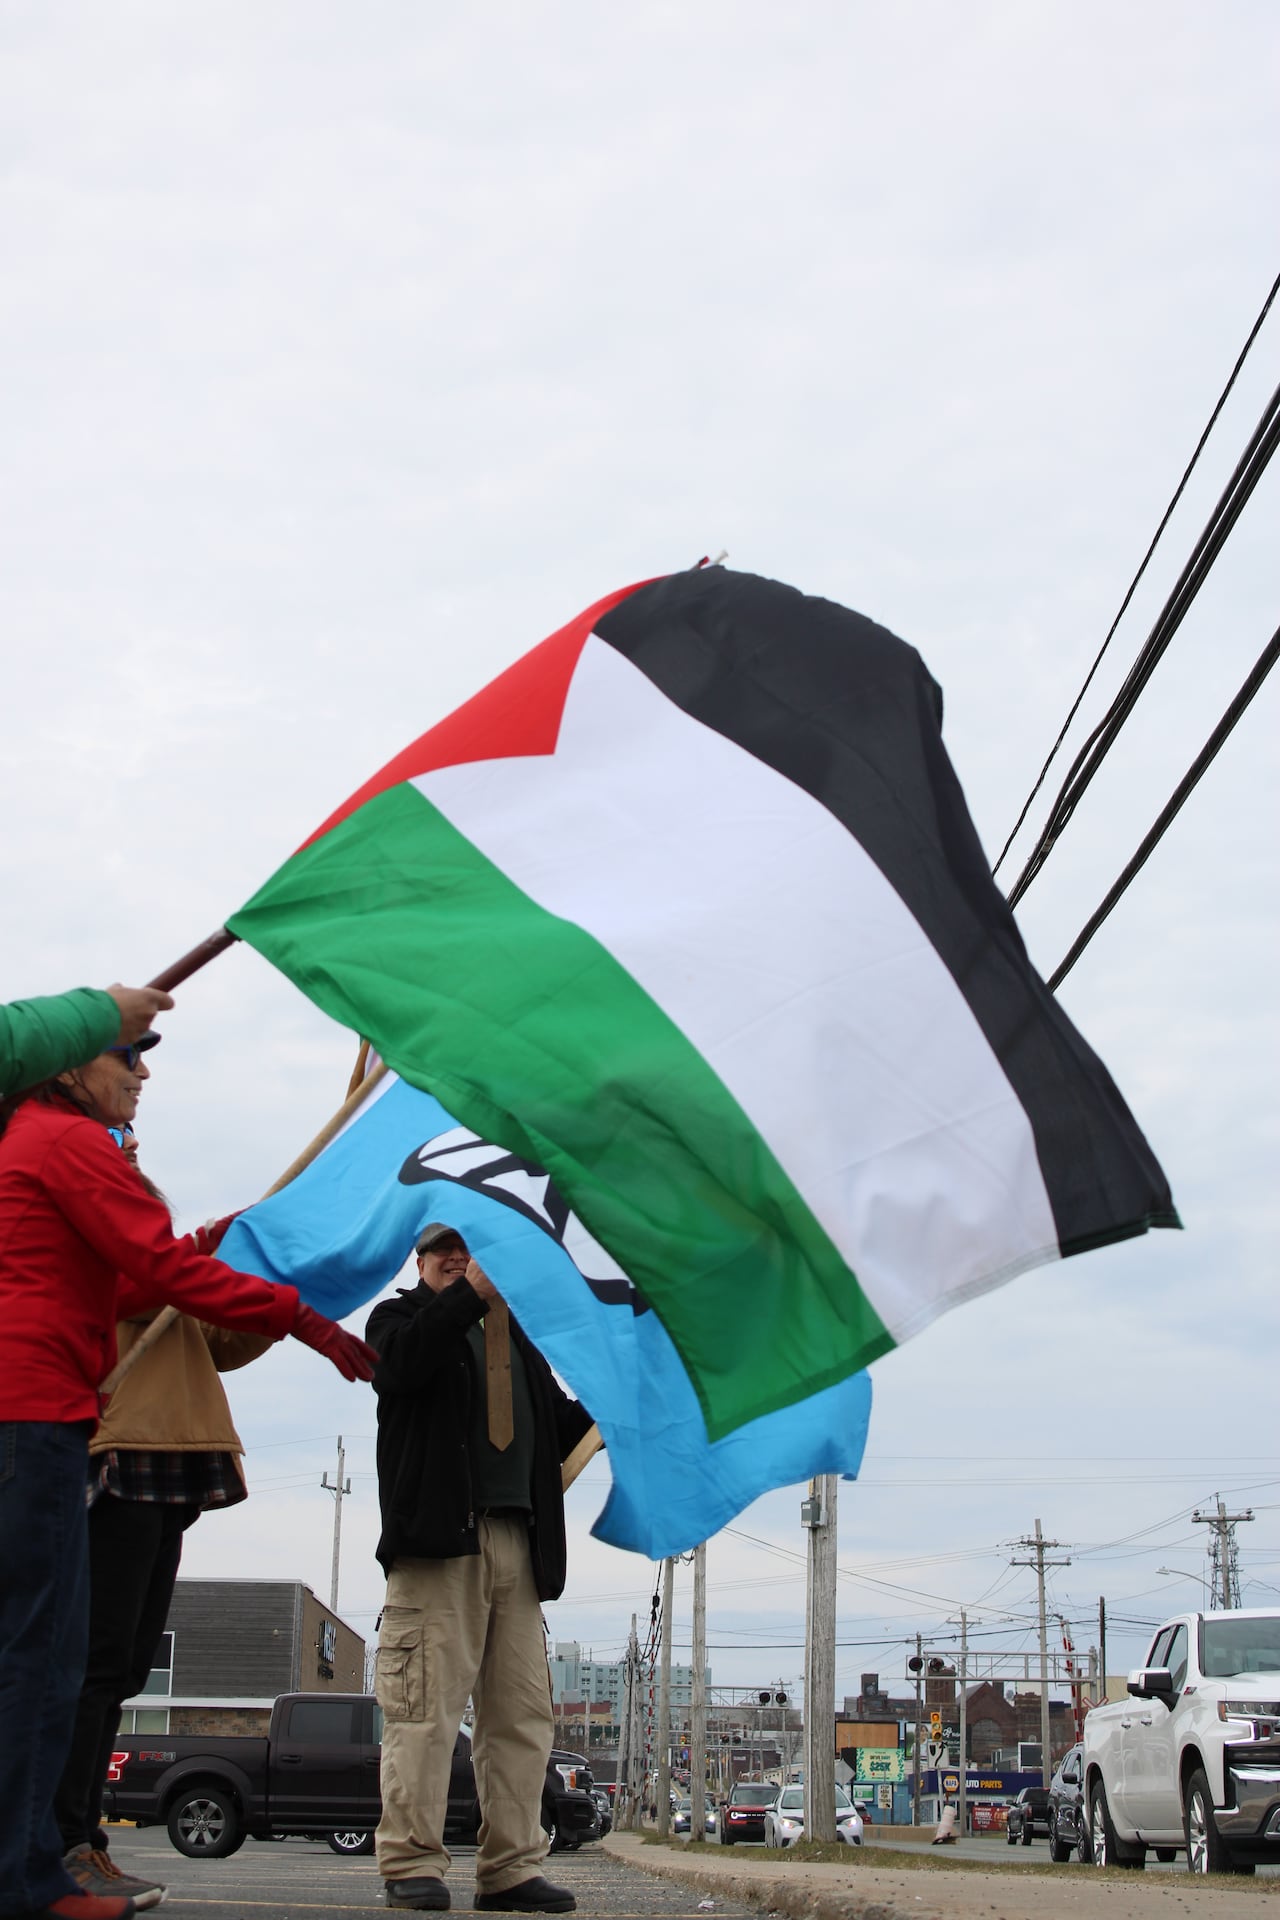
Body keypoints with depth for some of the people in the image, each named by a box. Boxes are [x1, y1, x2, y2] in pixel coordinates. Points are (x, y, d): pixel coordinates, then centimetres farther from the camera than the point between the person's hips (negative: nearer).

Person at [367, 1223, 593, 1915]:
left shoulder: (517, 1337, 28)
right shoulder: (401, 1315, 12)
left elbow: (557, 1429, 26)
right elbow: (400, 1363, -12)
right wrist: (472, 1293, -15)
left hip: (517, 1541, 6)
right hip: (438, 1536, -6)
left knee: (523, 1713, 2)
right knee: (426, 1704, -11)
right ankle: (411, 1864, -7)